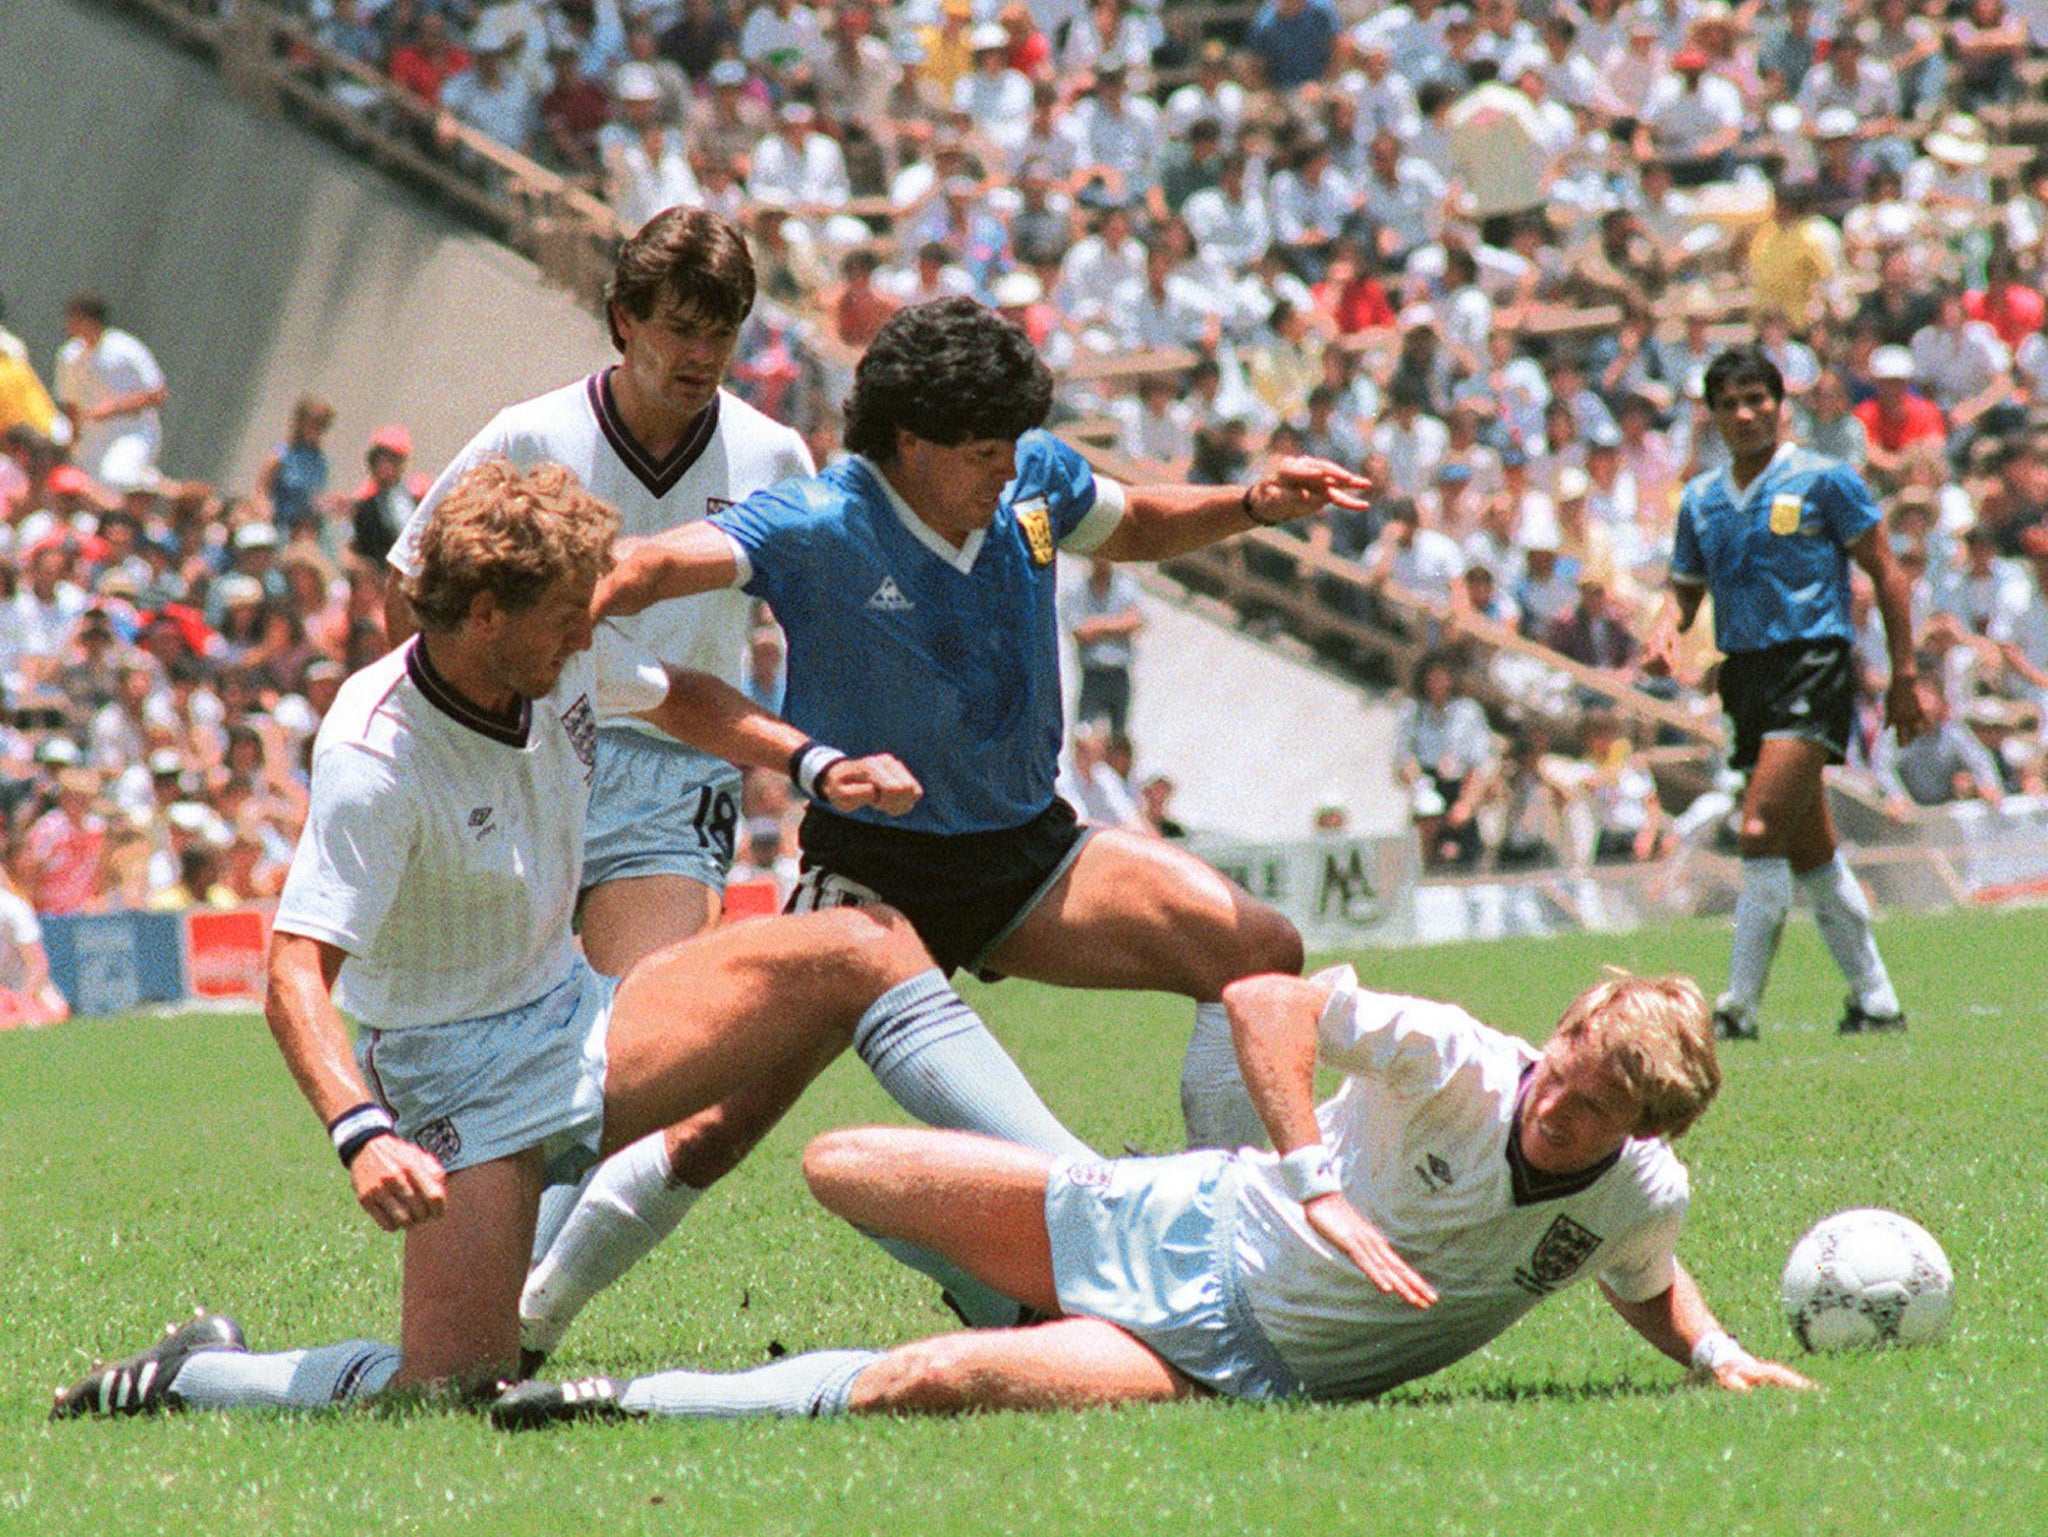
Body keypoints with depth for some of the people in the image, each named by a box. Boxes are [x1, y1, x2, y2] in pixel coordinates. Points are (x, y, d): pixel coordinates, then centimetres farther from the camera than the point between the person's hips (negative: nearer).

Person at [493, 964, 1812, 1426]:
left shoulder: (1641, 1199, -9)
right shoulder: (1461, 1066, -19)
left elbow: (1650, 1287, 16)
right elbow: (1265, 1000, -22)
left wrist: (1715, 1353, -4)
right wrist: (1320, 1190, -31)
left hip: (1242, 1365, -1)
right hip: (1184, 1226, 1)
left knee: (921, 1387, -25)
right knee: (843, 1171, 4)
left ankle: (640, 1406, -11)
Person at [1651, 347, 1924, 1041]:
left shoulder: (1824, 480, -2)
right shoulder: (1701, 500, 14)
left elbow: (1886, 574, 0)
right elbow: (1685, 587, 20)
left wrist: (1904, 674, -4)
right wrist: (1666, 632, -3)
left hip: (1813, 665, -7)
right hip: (1747, 676, 7)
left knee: (1761, 831, -18)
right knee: (1811, 854, 11)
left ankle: (1740, 1005, -17)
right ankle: (1875, 1001, 21)